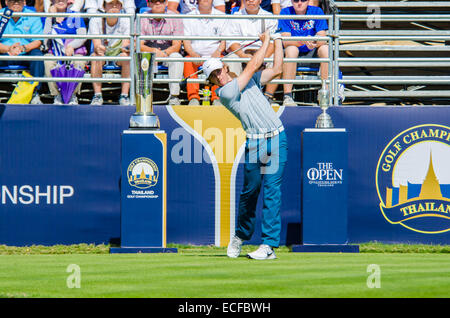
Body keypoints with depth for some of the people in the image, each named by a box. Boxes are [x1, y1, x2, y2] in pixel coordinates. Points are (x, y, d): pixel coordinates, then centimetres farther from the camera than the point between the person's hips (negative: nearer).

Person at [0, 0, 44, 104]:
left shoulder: (32, 17, 0)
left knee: (37, 54, -30)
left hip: (25, 56, 0)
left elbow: (38, 42, -8)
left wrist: (23, 48, -28)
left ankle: (35, 93, -27)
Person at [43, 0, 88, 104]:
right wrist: (50, 16, -7)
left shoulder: (75, 16, 9)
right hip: (54, 54, 1)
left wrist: (71, 46, -20)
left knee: (78, 62, -34)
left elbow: (82, 36, -1)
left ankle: (73, 96, -24)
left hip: (75, 53, -1)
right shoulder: (49, 18, 13)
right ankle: (56, 96, -27)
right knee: (48, 62, -32)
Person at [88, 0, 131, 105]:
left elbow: (125, 44, -17)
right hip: (103, 54, 0)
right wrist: (98, 48, -47)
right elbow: (96, 44, -22)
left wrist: (126, 47, -42)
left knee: (127, 56, -32)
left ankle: (124, 96, -29)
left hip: (118, 54, 0)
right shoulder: (95, 21, -11)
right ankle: (97, 96, -33)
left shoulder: (126, 21, -9)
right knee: (95, 56, -33)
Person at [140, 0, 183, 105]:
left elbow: (177, 45, -8)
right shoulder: (142, 19, -1)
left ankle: (174, 96, -33)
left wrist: (165, 52, -30)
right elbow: (139, 45, -8)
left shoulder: (175, 18, -3)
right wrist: (153, 51, -29)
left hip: (168, 53, 0)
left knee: (176, 57, -32)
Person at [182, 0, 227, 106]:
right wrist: (193, 54, -18)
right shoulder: (188, 18, 10)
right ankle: (193, 97, -41)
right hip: (195, 54, 0)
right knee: (188, 62, -32)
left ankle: (217, 98, -40)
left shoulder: (221, 17, 11)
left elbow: (224, 41, 6)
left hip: (214, 54, 0)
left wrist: (218, 51, -16)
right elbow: (186, 42, 3)